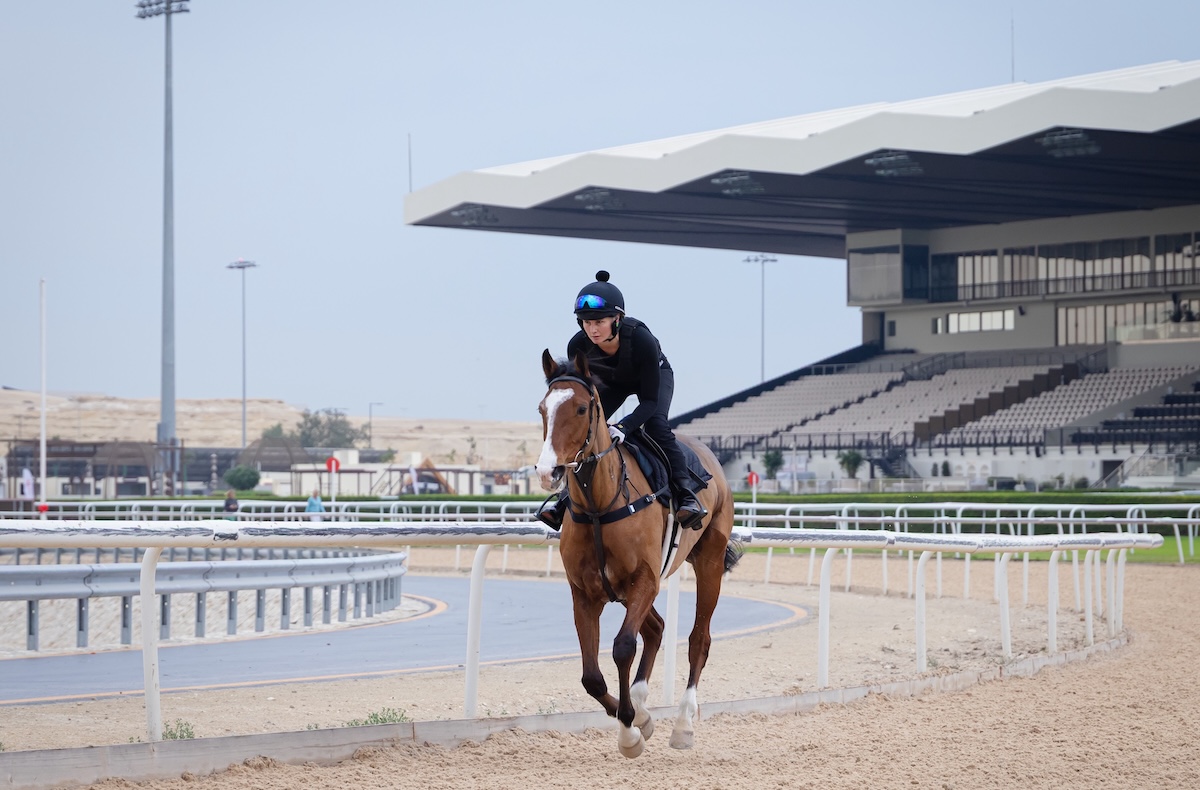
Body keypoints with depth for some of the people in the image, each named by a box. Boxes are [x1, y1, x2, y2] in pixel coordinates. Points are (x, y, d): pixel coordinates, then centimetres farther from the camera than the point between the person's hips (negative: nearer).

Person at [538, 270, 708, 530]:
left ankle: (687, 495, -29)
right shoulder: (578, 346, -32)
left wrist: (623, 428, -53)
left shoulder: (641, 340, -42)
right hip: (612, 382, 4)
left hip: (655, 376, -4)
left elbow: (650, 400, -37)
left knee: (655, 424, -28)